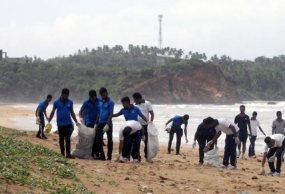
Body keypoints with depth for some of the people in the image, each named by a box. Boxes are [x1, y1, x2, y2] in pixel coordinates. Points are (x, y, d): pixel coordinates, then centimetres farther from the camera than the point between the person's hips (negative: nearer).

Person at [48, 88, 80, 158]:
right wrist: (49, 121, 2)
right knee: (61, 139, 8)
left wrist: (76, 122, 11)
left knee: (67, 138, -8)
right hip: (60, 124, 0)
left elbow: (72, 112, 13)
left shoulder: (70, 102, 4)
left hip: (68, 123, 0)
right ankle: (62, 153, 17)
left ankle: (68, 154, -11)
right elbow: (53, 112, 7)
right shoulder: (56, 102, -1)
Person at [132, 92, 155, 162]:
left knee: (147, 141, 0)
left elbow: (152, 114, -4)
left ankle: (147, 157, 8)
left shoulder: (147, 103, -3)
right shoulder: (134, 105, 7)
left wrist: (151, 121, -17)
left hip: (145, 125, -3)